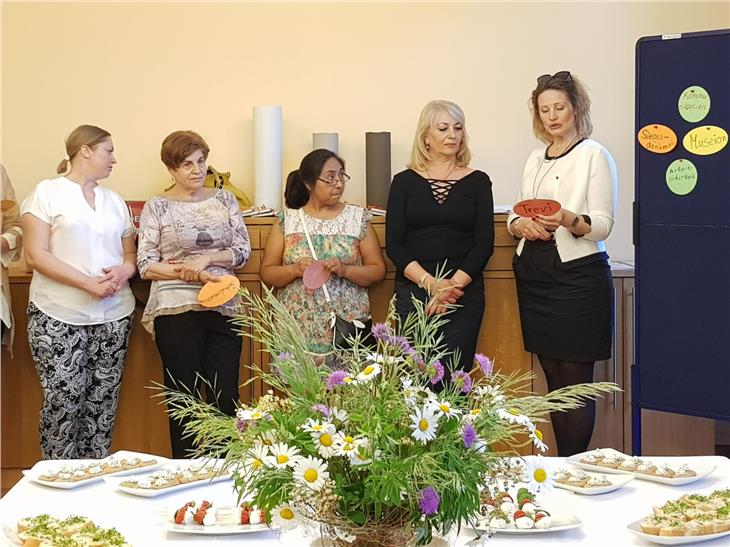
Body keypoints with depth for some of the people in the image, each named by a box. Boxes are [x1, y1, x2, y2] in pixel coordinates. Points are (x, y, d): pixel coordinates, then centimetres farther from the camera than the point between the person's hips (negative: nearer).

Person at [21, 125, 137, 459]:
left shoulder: (114, 201, 17)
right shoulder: (47, 193, 0)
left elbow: (131, 252, 19)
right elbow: (36, 255, -8)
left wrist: (124, 271, -5)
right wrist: (89, 283, -16)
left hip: (114, 315, 5)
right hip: (59, 317, -5)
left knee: (103, 402, 3)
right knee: (63, 400, -7)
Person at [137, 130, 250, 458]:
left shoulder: (224, 200, 11)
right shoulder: (156, 207, 3)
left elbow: (242, 250, 5)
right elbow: (146, 265, -3)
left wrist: (206, 259, -11)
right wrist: (192, 274, -15)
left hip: (223, 309, 3)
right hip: (176, 311, -2)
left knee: (226, 399, 1)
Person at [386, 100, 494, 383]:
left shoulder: (477, 181, 7)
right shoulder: (404, 182, 7)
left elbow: (484, 243, 2)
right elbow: (394, 245, 1)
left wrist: (453, 285, -11)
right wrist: (430, 283, -13)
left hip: (464, 294, 0)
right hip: (412, 292, 0)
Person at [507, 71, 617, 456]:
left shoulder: (594, 155, -3)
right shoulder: (535, 158, 16)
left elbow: (602, 224, -9)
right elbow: (514, 217, 18)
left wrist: (569, 220, -28)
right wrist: (522, 224, -5)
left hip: (577, 276, -6)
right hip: (534, 275, 6)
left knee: (575, 381, -5)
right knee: (552, 378, 9)